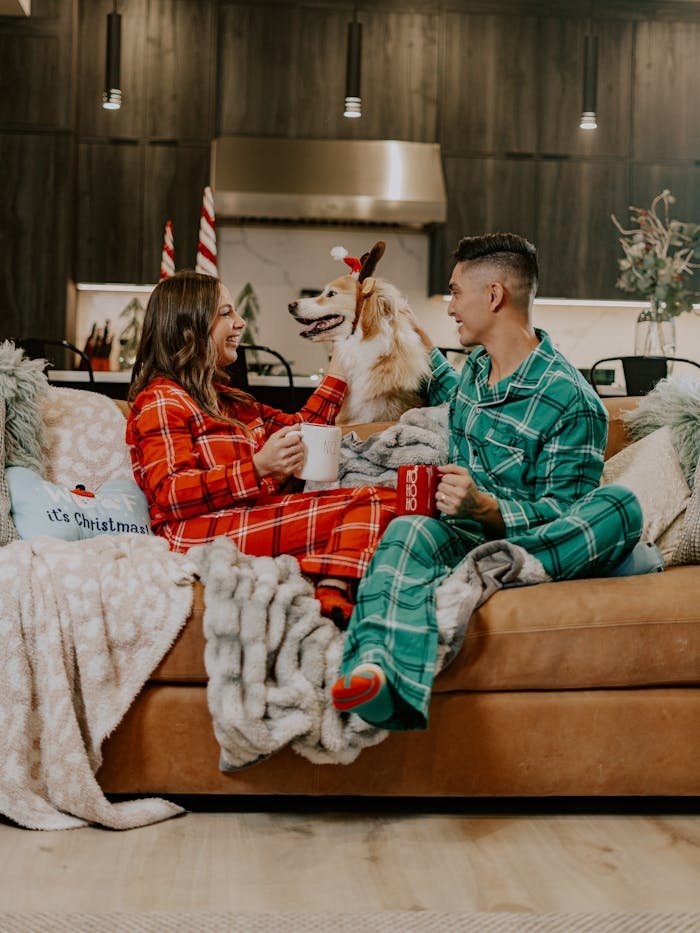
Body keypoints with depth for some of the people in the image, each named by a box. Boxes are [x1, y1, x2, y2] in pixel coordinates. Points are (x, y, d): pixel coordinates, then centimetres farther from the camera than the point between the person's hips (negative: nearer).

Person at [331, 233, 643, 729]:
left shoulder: (572, 402, -8)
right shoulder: (477, 367, 16)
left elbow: (561, 516, -11)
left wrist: (485, 508, -28)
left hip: (529, 541, -4)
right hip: (461, 535, 4)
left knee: (621, 506, -32)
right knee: (408, 530, -33)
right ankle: (374, 664, -61)